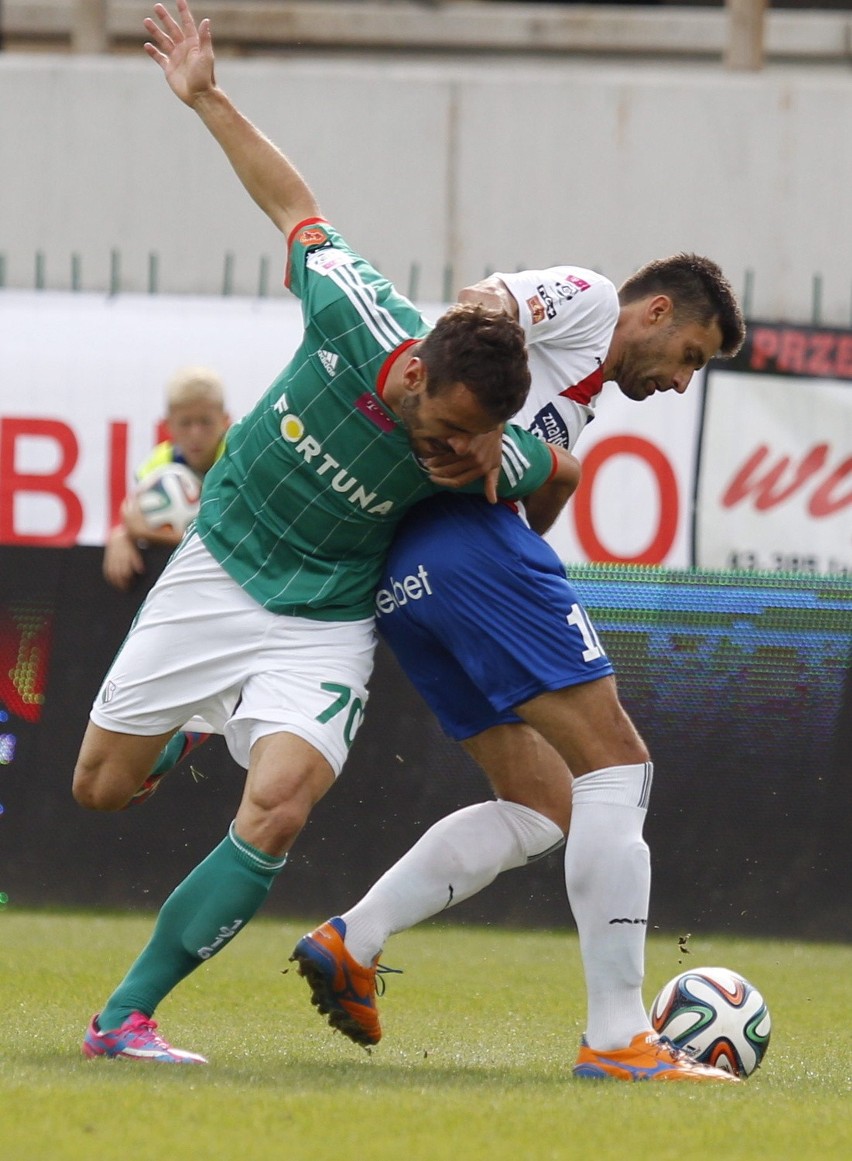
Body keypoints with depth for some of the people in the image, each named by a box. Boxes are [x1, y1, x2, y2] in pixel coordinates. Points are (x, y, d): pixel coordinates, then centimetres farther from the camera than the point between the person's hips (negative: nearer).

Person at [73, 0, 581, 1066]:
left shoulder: (490, 455, -25)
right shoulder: (355, 316, -26)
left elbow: (561, 469, 1)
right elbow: (294, 207, -6)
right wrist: (206, 98, -1)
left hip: (322, 621, -2)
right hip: (214, 574, 2)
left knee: (275, 814, -24)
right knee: (100, 787, 10)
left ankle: (125, 1016, -14)